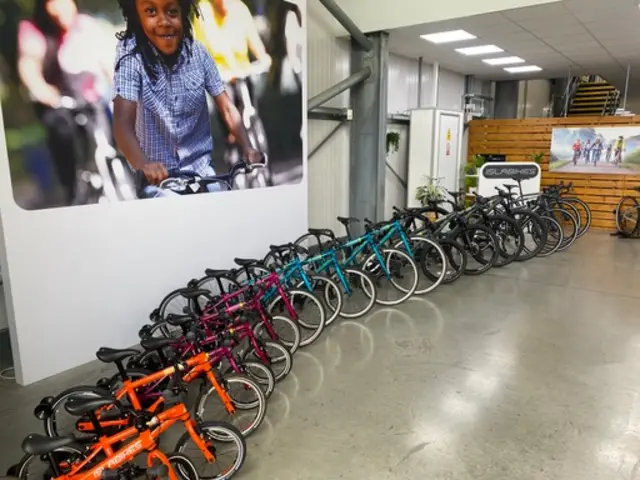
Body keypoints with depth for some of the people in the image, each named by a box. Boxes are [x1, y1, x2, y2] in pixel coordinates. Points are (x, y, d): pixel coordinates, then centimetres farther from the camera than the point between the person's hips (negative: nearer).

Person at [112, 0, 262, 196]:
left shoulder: (198, 53, -6)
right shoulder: (130, 53, -14)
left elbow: (227, 108, -3)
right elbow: (123, 121, -24)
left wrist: (247, 149, -18)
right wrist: (143, 165, -42)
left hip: (200, 165, 2)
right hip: (157, 173, -2)